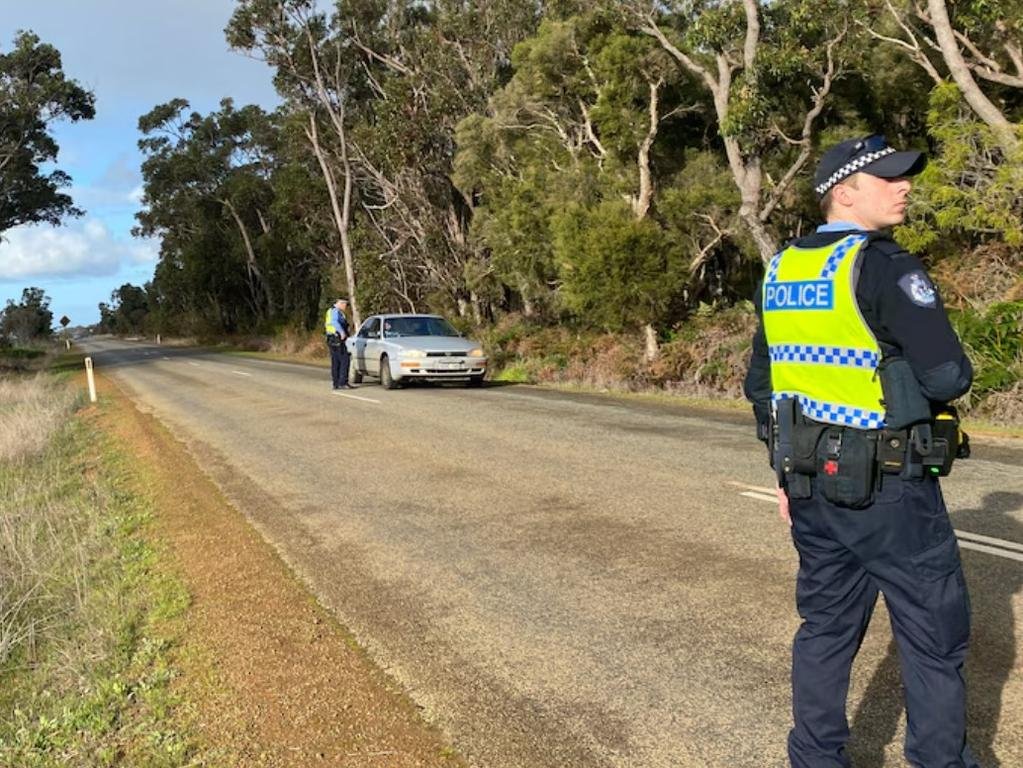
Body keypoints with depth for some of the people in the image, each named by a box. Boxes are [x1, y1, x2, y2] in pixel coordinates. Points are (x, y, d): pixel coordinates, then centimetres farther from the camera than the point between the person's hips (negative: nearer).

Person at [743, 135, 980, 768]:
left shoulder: (780, 272, 8)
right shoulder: (883, 265, -15)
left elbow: (760, 385, 13)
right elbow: (948, 376, -19)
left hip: (812, 483, 7)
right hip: (889, 486, -7)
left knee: (827, 627, 16)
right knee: (934, 640, 8)